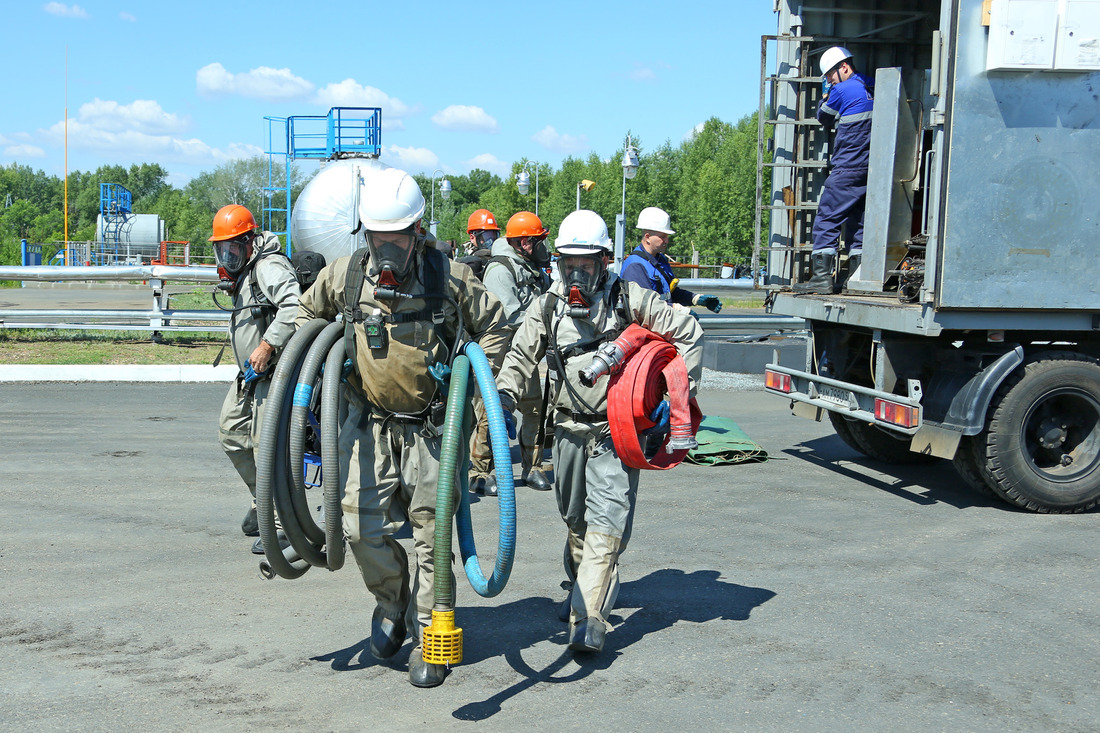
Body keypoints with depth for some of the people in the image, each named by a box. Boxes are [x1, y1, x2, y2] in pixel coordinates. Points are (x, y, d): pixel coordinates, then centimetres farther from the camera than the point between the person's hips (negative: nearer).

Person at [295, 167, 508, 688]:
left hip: (431, 425, -2)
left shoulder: (450, 278, -11)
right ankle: (392, 601, 23)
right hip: (369, 422, 2)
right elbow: (310, 312, 16)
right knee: (361, 524, -7)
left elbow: (492, 328, 6)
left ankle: (429, 638, 18)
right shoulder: (343, 277, -6)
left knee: (431, 533, 2)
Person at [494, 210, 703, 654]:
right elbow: (521, 356, 6)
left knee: (607, 521, -14)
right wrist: (506, 393, -13)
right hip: (570, 427, 4)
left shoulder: (629, 299, -5)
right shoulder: (547, 307, 4)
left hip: (616, 430, -4)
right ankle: (581, 587, 41)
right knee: (574, 518, 17)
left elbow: (688, 332, 0)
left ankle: (589, 620, -17)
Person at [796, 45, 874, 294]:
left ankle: (822, 277, -11)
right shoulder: (872, 89, 14)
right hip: (873, 169, 8)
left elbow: (824, 118, 7)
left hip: (848, 169, -8)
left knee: (827, 220, -5)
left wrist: (825, 95, 22)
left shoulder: (842, 90, -7)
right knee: (857, 222, 11)